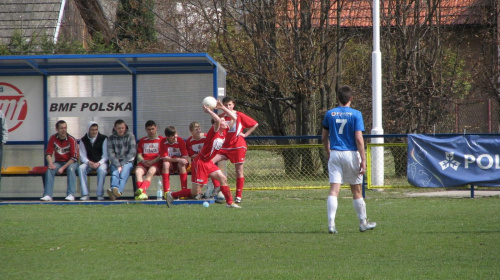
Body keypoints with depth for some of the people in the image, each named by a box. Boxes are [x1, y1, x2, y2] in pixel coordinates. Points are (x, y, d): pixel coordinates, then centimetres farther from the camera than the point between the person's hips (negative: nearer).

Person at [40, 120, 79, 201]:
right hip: (58, 162, 3)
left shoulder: (71, 140, -13)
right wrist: (50, 163, -23)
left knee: (71, 168, -36)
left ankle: (71, 194, -39)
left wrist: (63, 168, -23)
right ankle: (47, 195, -32)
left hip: (71, 162, -3)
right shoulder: (53, 138, -3)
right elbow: (48, 153, -2)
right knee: (49, 169, -26)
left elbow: (74, 157, -15)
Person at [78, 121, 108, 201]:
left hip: (101, 162, -2)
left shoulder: (103, 139, 0)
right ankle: (85, 194, -32)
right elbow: (83, 156, 0)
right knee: (81, 168, -31)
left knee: (102, 169, -37)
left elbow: (105, 155, -4)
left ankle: (100, 194, -30)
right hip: (88, 162, 2)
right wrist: (89, 162, -21)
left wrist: (99, 163, -22)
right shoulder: (83, 140, 5)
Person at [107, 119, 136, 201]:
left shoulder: (130, 136, 7)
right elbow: (110, 153, -1)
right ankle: (114, 189, -61)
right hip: (115, 162, 1)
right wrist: (118, 165, -17)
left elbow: (132, 151, -2)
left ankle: (119, 190, -61)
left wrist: (122, 164, -11)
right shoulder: (111, 138, 10)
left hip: (127, 161, -1)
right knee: (115, 172, -33)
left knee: (124, 172, -35)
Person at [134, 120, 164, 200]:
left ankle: (141, 189, -61)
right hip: (144, 163, 3)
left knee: (151, 171, -37)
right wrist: (143, 161, -8)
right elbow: (139, 155, 15)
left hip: (156, 163, -3)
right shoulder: (142, 141, 24)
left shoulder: (161, 140, 13)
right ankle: (143, 194, -47)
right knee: (138, 171, -32)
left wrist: (152, 161, -14)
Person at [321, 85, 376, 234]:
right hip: (351, 154, -2)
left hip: (335, 154, 2)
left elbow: (324, 137, 12)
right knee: (356, 190, 11)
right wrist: (363, 160, -9)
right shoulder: (356, 114, -6)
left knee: (334, 190, -3)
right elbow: (359, 139, -12)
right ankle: (363, 223, 22)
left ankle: (331, 223, -16)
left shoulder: (330, 114, 4)